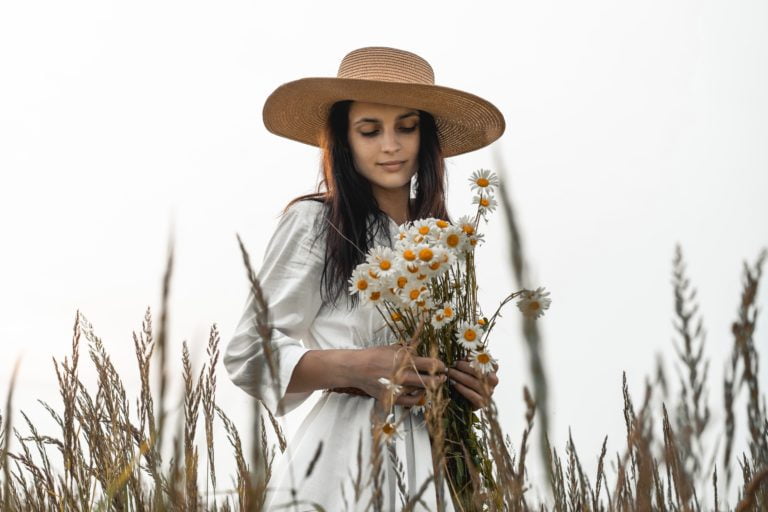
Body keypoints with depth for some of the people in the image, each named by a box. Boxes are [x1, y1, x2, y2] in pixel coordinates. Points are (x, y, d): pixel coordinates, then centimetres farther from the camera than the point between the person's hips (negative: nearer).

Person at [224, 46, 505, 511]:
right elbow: (248, 352, -9)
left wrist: (470, 386, -1)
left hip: (431, 458, 6)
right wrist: (353, 368, -22)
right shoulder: (315, 223, -7)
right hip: (345, 456, -5)